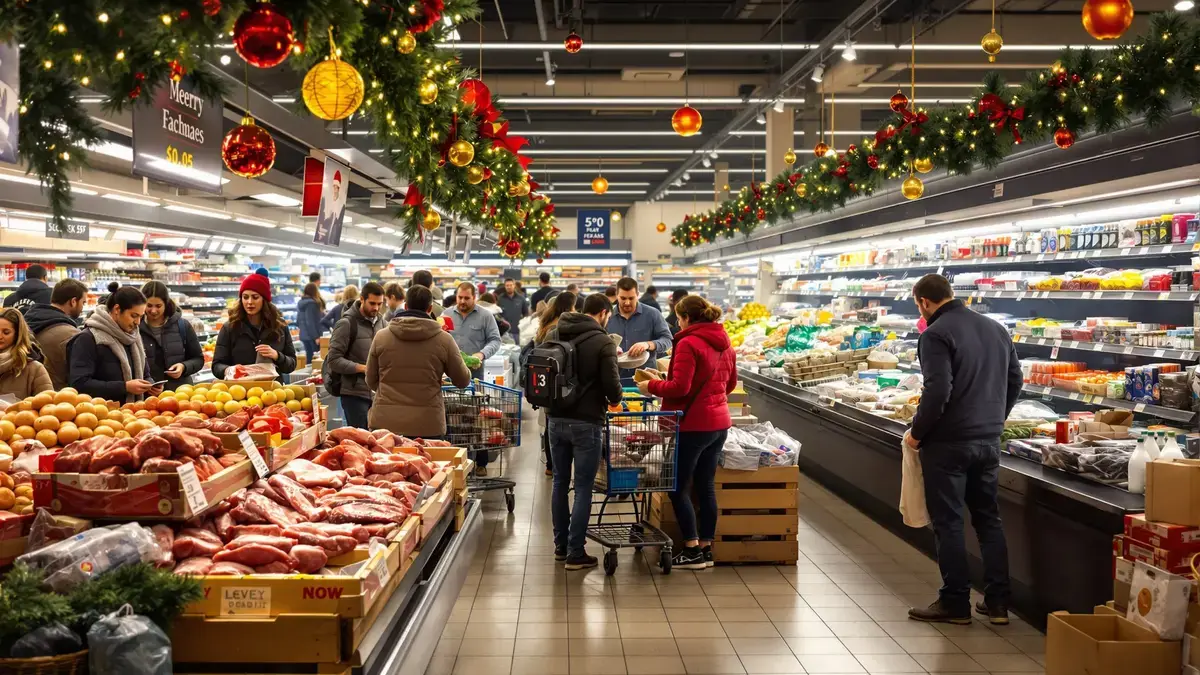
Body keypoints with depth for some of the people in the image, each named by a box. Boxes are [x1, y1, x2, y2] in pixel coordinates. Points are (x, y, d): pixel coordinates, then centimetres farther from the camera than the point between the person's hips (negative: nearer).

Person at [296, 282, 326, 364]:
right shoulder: (311, 303, -15)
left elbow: (298, 321, 17)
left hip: (304, 335, 9)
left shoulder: (301, 302, 12)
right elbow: (310, 322, -18)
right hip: (312, 336, -9)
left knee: (309, 356, 10)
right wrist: (316, 336, -17)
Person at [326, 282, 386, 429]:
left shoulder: (380, 321, 10)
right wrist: (363, 368, -21)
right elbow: (334, 359, -14)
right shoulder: (347, 323, -9)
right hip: (355, 394, -6)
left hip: (377, 393, 6)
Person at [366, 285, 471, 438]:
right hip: (427, 425, -2)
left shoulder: (381, 337, 2)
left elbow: (371, 381, 12)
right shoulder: (444, 340, -4)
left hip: (385, 423, 2)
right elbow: (463, 381, 7)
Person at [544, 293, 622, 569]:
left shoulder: (552, 334, 5)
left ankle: (561, 546, 25)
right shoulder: (602, 342, -12)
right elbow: (612, 384, -13)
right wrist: (614, 399, 8)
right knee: (583, 487, 2)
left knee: (560, 482, 16)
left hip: (556, 419, 6)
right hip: (586, 422, -6)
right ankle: (575, 554, 5)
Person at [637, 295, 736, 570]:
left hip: (693, 425, -8)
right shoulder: (725, 343, 11)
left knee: (678, 489, 3)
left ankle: (693, 551, 5)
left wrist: (652, 387, -6)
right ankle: (706, 548, 19)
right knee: (706, 487, 14)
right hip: (719, 423, 8)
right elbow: (731, 383, 19)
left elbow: (679, 387, -20)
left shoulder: (688, 344, -15)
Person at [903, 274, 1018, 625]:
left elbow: (937, 391, -22)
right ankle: (997, 601, 18)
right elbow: (1015, 380, 15)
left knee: (948, 522, 2)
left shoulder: (936, 334, -15)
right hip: (989, 441, 7)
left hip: (948, 442, -7)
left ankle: (955, 603, 9)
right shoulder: (996, 329, 10)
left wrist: (916, 433, -10)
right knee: (989, 518, 15)